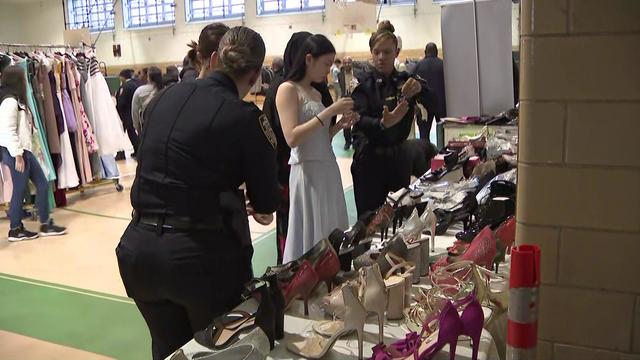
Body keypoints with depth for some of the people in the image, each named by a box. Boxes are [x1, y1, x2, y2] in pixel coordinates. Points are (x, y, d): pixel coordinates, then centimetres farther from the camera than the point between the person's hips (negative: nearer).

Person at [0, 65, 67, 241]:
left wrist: (22, 153, 17)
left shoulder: (17, 101, 15)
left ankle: (46, 224, 17)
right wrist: (17, 156, -20)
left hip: (25, 150, 10)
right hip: (15, 153, -10)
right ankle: (15, 230, 15)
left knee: (42, 184, 10)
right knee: (19, 190, 0)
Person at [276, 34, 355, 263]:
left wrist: (340, 126, 3)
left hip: (329, 170, 8)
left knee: (332, 238, 10)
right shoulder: (288, 90, -6)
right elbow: (292, 138, -17)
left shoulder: (316, 93, 17)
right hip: (306, 171, -8)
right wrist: (329, 112, -17)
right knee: (311, 238, 0)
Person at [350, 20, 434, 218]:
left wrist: (420, 88, -32)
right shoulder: (363, 84, -1)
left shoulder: (405, 81, 6)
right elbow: (360, 121, -17)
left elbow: (434, 103, -10)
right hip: (370, 159, -3)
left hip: (398, 158, 3)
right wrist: (383, 123, -39)